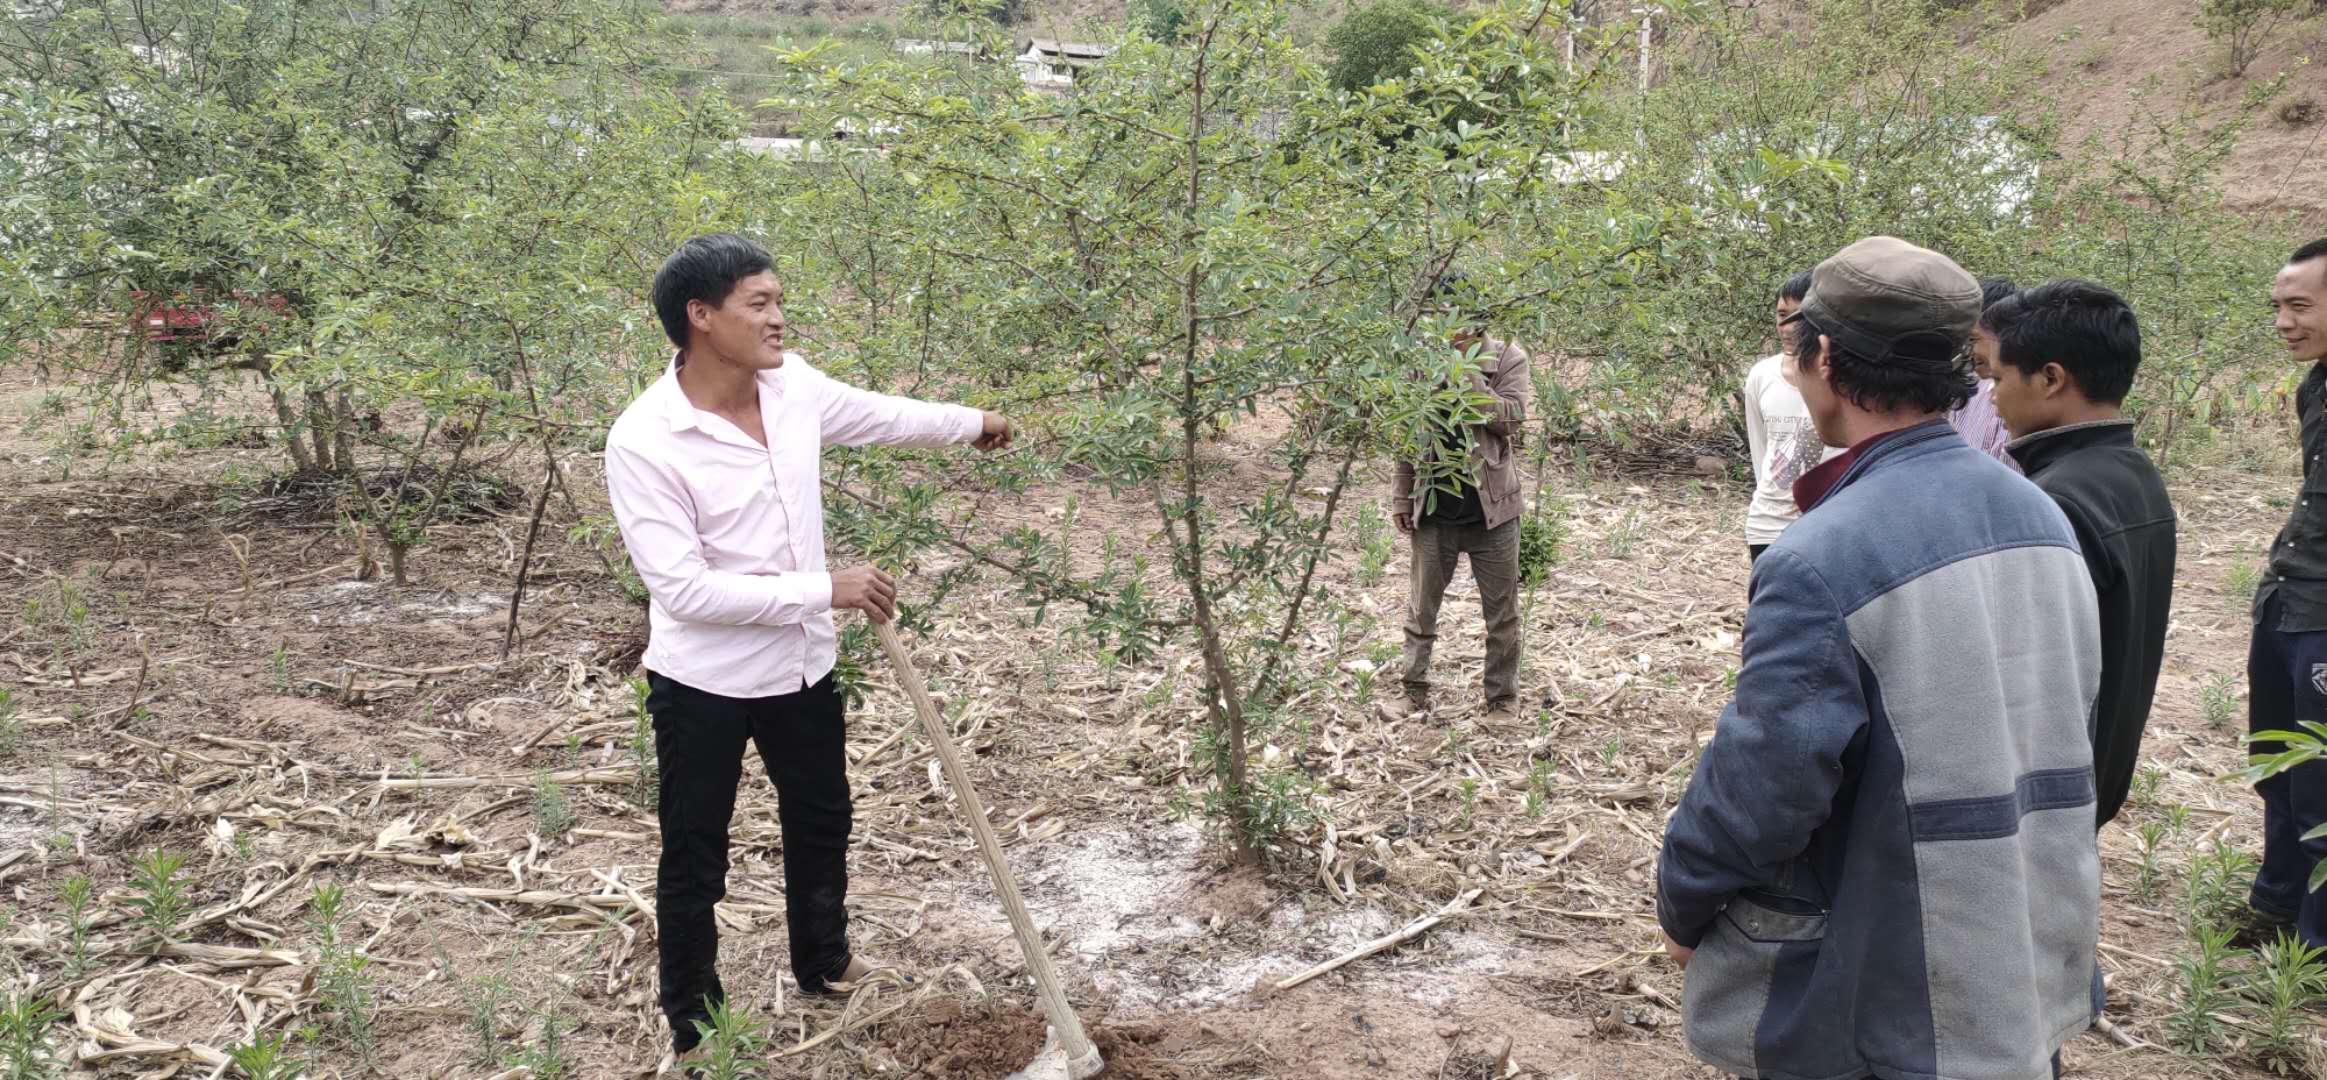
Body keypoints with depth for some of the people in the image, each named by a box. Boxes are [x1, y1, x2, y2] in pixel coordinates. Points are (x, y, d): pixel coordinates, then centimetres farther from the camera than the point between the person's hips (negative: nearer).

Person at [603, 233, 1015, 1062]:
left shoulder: (793, 386, -7)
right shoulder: (643, 441, -25)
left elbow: (878, 415, 15)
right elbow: (685, 589, -27)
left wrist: (970, 423, 29)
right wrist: (824, 591, -26)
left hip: (802, 667, 7)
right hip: (703, 683, -6)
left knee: (821, 822, 25)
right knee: (695, 861, 10)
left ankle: (823, 963, 50)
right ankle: (693, 1028, 30)